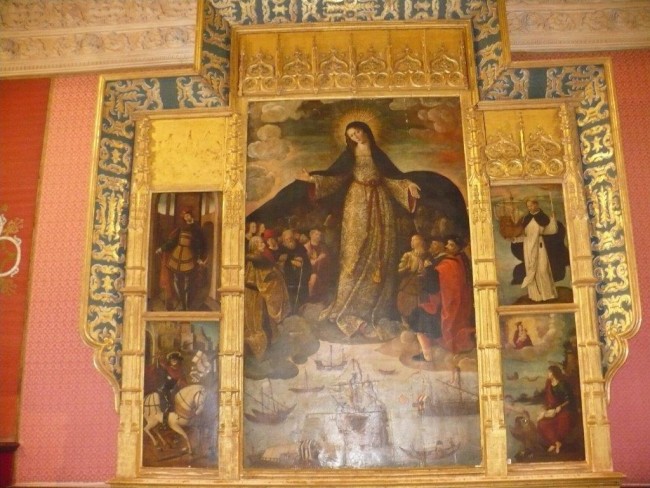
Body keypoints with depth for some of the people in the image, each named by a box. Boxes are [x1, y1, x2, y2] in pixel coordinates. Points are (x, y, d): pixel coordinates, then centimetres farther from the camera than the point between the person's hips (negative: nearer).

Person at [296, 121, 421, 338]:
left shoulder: (378, 154, 15)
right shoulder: (349, 155, 8)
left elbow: (393, 175, 11)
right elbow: (334, 175, -1)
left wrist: (407, 185, -5)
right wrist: (312, 178, -16)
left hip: (380, 202, 3)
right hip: (358, 202, -3)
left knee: (380, 251, -1)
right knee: (356, 251, -9)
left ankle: (376, 304, 6)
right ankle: (350, 305, -7)